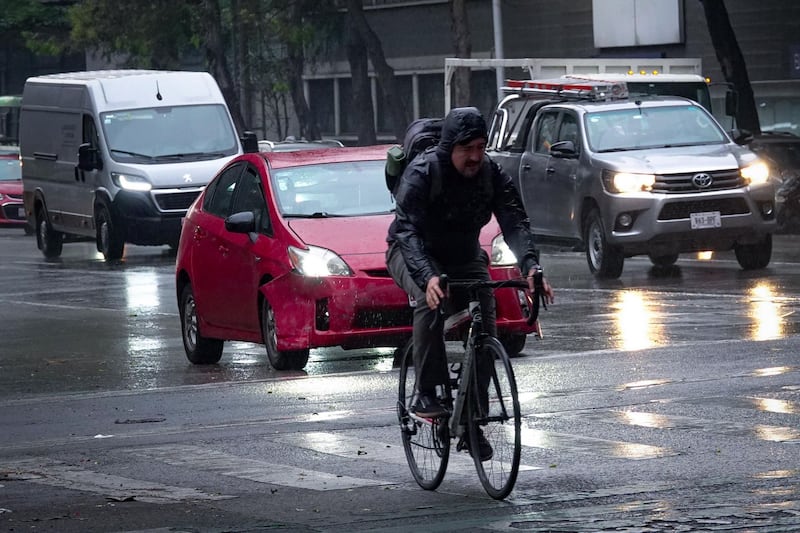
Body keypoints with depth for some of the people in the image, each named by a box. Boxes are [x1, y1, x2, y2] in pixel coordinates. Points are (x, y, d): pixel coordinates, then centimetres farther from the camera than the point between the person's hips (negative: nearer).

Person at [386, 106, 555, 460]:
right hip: (413, 254, -4)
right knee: (430, 301, -35)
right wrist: (428, 277, -54)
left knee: (486, 323, -11)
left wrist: (531, 267, -42)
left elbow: (515, 222, -23)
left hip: (465, 257, 4)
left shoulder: (491, 174, -15)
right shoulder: (420, 173, -27)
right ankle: (426, 395, -28)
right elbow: (408, 231, -37)